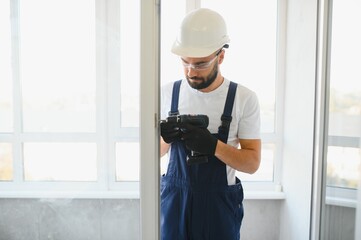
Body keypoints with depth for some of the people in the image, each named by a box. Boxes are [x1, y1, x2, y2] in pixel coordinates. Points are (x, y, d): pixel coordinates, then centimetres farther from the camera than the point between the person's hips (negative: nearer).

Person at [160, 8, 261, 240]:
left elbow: (252, 163, -10)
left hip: (220, 204, -2)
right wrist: (165, 138, -16)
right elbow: (159, 151, 7)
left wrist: (213, 145, -26)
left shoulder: (244, 98, -11)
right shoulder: (168, 92, -3)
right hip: (175, 199, 2)